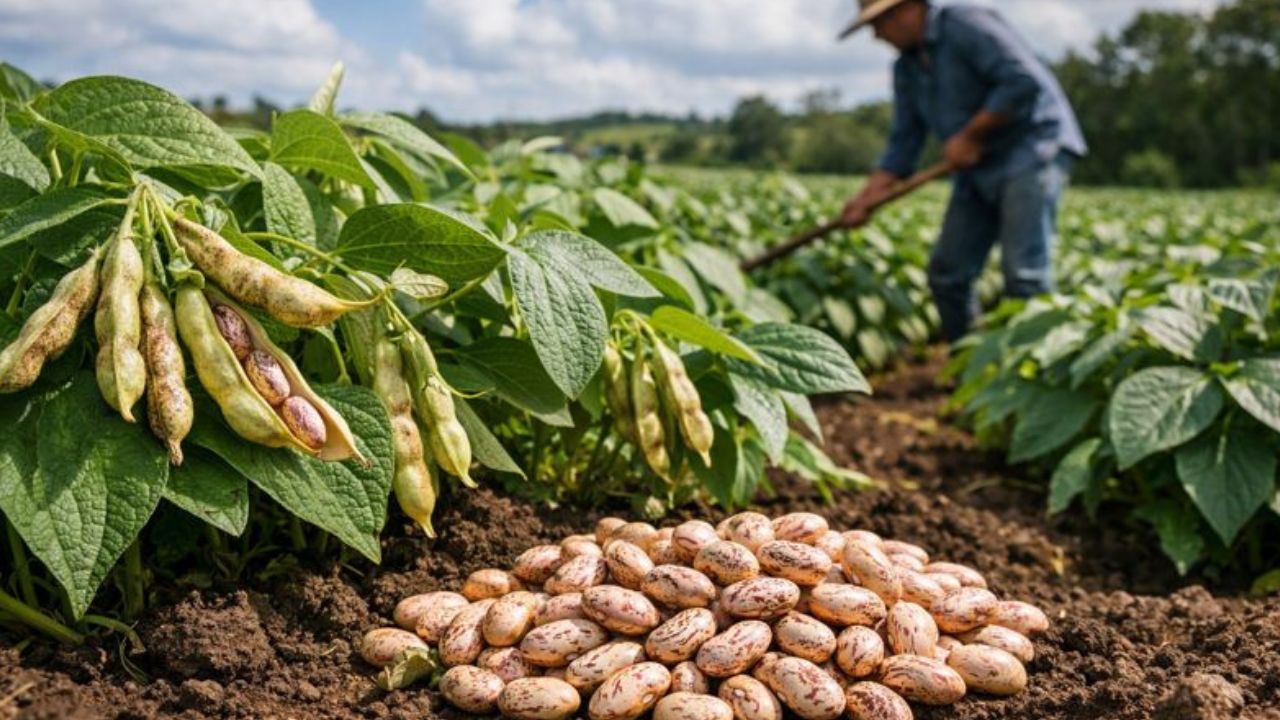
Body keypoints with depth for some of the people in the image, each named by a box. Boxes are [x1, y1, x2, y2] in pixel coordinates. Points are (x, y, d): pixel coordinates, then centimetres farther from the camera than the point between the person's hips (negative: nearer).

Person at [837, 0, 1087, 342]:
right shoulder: (906, 68, 11)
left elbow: (1024, 82, -23)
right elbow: (904, 143, 11)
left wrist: (969, 136, -17)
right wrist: (868, 197, 0)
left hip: (1033, 148, -8)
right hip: (979, 166, 9)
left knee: (1024, 274, -16)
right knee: (947, 274, 7)